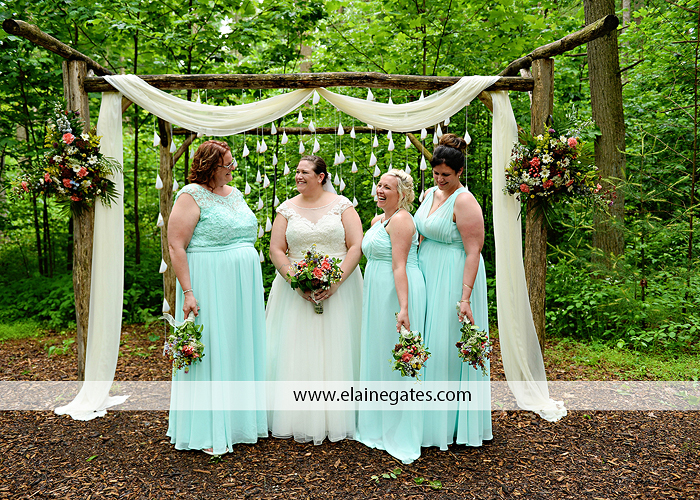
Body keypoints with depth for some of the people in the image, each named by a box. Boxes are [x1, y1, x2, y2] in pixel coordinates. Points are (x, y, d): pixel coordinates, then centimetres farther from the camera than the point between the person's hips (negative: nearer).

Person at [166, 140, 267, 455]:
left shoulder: (235, 193, 15)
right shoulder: (191, 195, -8)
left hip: (244, 287, 8)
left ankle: (240, 418, 27)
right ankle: (207, 432, 11)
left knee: (241, 349, 12)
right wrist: (187, 292, -20)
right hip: (209, 287, -7)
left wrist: (251, 289, 18)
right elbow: (176, 246, -14)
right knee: (210, 352, -1)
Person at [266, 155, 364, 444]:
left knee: (335, 351, 1)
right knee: (297, 352, 0)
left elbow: (356, 247, -3)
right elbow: (276, 250, 2)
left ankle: (336, 419, 13)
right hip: (296, 290, 2)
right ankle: (300, 420, 11)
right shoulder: (287, 209, 8)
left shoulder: (342, 205, 3)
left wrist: (336, 282, -15)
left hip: (338, 289, -1)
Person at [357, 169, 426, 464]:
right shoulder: (377, 221, 16)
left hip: (398, 293, -10)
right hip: (377, 295, 10)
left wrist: (403, 308, -27)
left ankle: (401, 436, 12)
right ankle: (378, 425, 31)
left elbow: (400, 266, -22)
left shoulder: (400, 220, -13)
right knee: (377, 355, 16)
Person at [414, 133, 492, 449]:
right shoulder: (431, 193, 10)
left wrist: (465, 298, -26)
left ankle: (453, 424, 17)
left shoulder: (464, 201, -15)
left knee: (447, 347, -1)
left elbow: (473, 252, -21)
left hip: (454, 279, -8)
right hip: (428, 275, 8)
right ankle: (430, 418, 29)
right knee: (428, 345, 14)